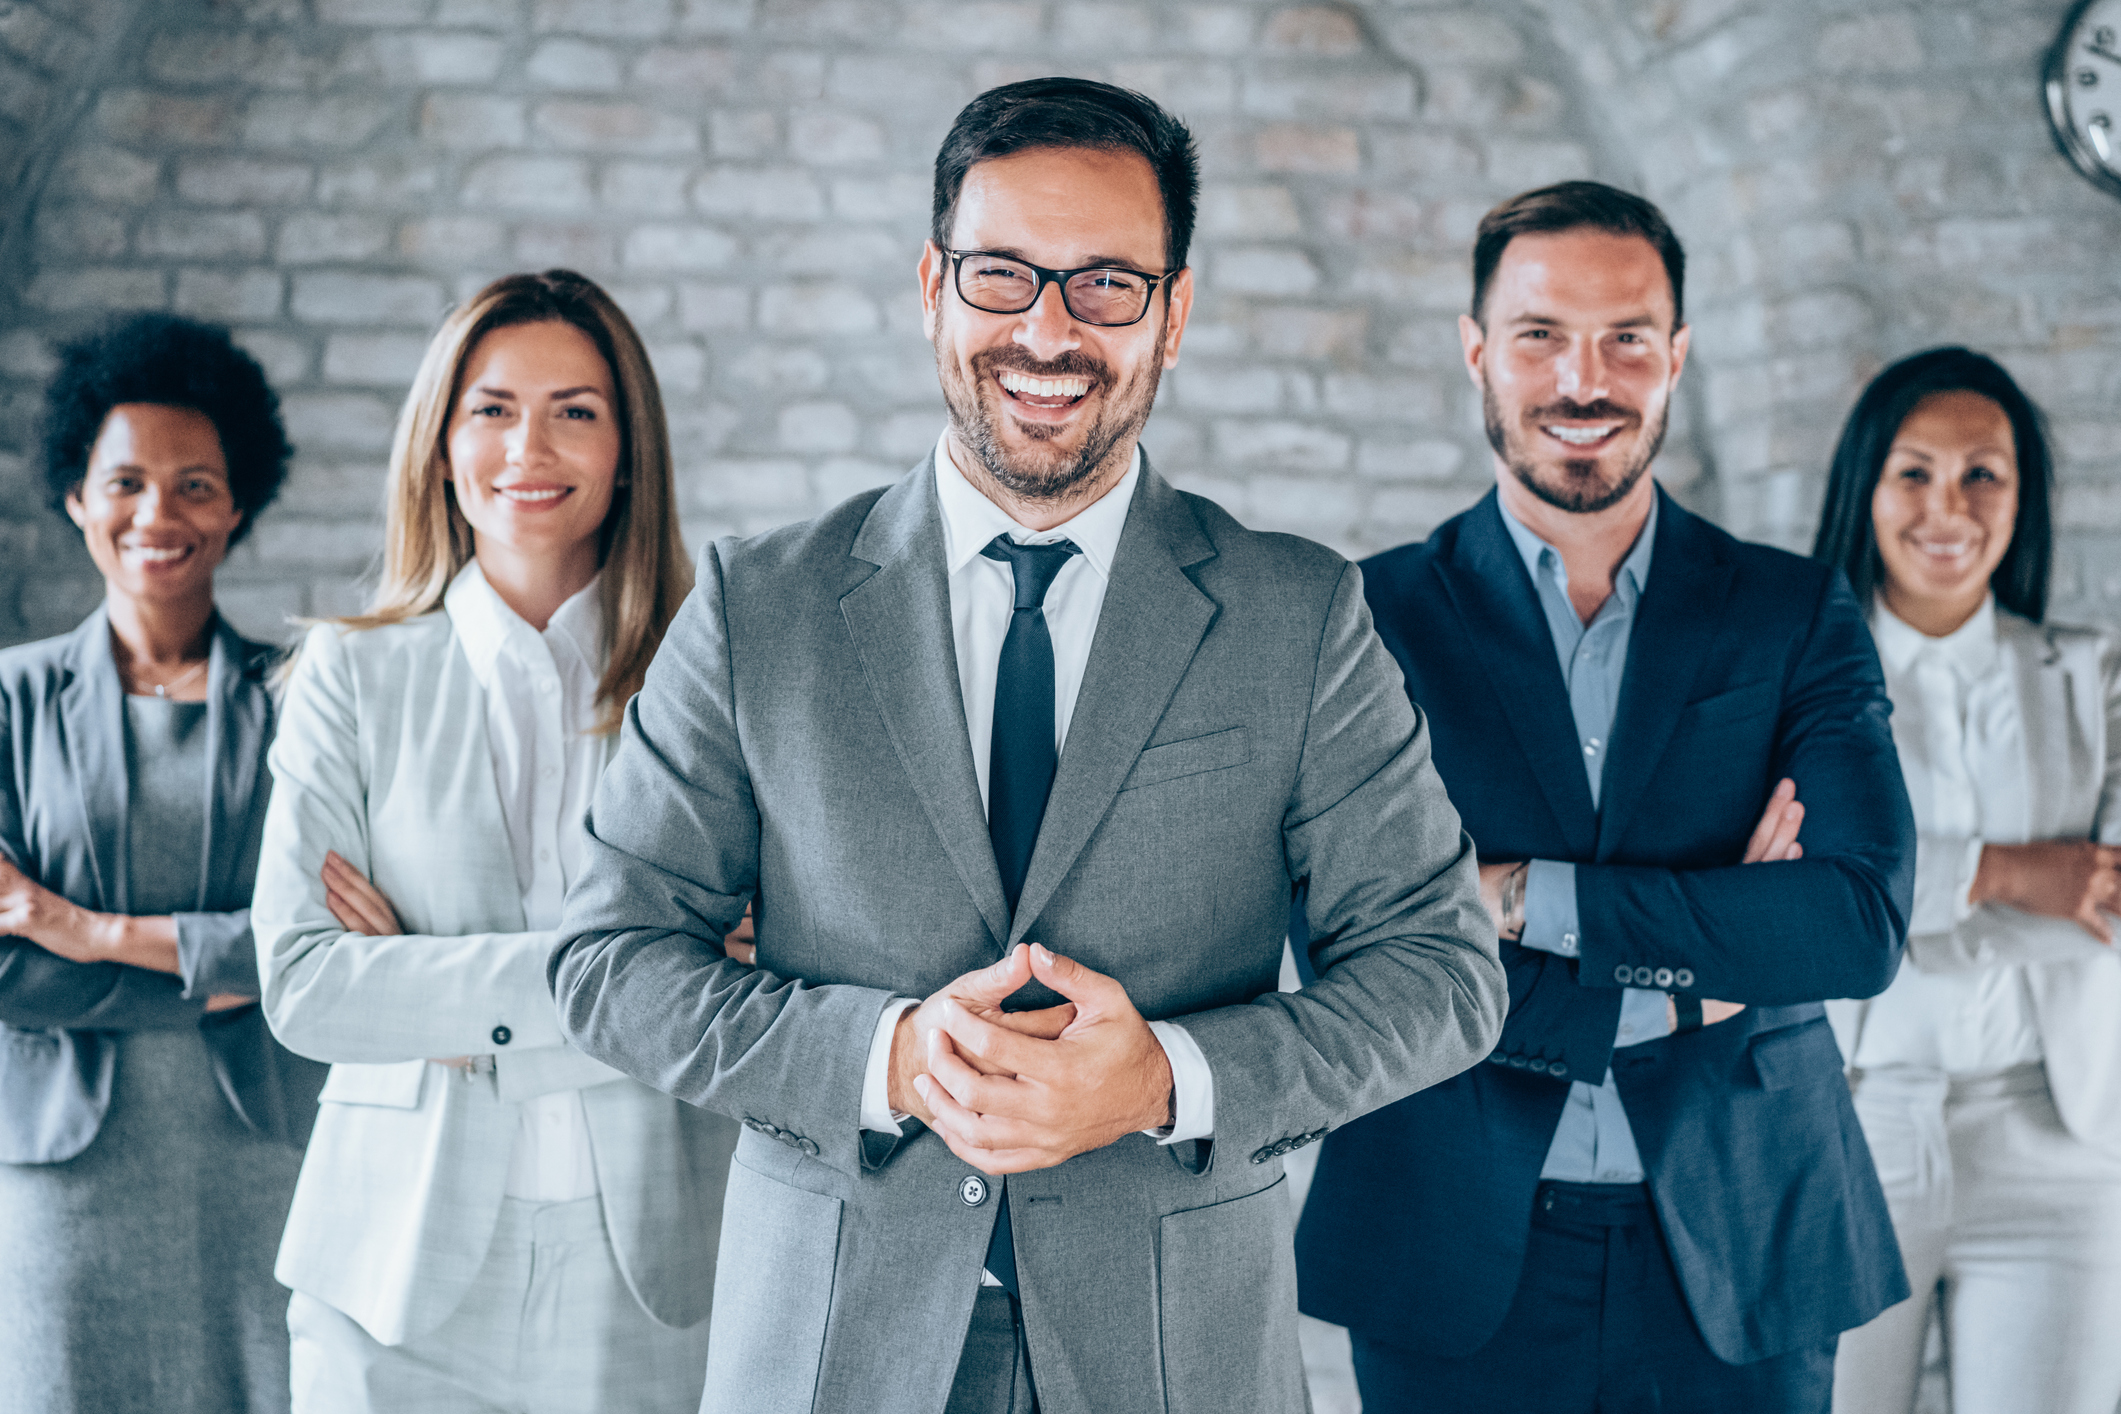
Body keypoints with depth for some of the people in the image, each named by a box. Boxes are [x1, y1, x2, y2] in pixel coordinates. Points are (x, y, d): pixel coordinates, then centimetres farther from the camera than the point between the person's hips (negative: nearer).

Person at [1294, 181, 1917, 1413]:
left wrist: (1528, 895, -16)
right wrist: (1677, 988, -13)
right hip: (1462, 1267, -1)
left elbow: (1866, 922, -10)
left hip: (1740, 1262, 1)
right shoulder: (1372, 618, -2)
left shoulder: (1797, 615, 3)